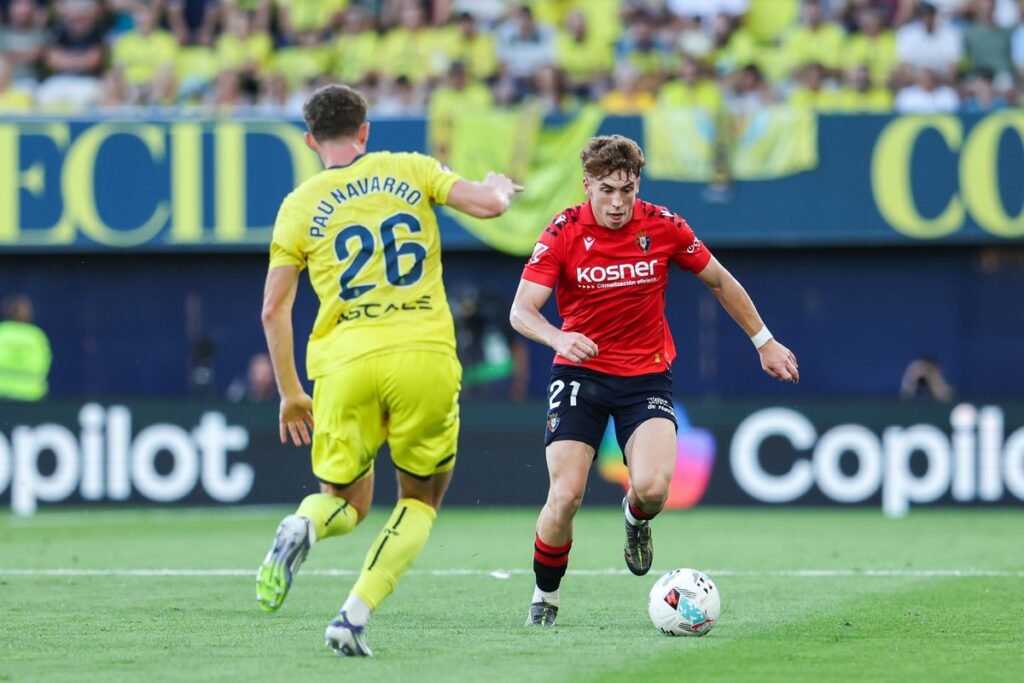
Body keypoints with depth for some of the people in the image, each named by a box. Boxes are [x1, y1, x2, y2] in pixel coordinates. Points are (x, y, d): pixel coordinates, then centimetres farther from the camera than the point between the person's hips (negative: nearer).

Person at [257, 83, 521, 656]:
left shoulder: (300, 206, 10)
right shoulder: (411, 170, 9)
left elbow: (274, 310, 9)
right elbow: (488, 204, 2)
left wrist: (290, 393, 19)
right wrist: (501, 187, 27)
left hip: (345, 362, 1)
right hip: (425, 355, -1)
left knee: (346, 502, 18)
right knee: (422, 498, 16)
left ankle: (301, 526, -19)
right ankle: (356, 614, -3)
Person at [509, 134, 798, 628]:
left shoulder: (662, 226, -7)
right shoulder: (563, 233, -11)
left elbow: (720, 282, 9)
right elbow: (521, 311, -17)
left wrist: (764, 342, 14)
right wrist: (558, 338, -38)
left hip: (647, 375, 1)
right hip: (580, 371, 0)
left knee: (653, 486, -23)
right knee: (564, 496, -13)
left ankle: (636, 517, 16)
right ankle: (545, 597, 12)